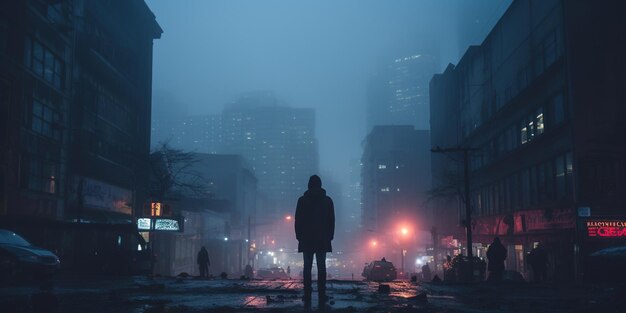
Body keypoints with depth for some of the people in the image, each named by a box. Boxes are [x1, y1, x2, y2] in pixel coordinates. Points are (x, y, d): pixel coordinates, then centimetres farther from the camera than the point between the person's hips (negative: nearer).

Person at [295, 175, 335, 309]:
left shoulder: (302, 200, 1)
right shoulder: (327, 200, 3)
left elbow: (298, 220, 1)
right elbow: (332, 221, 4)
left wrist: (299, 236, 8)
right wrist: (330, 236, 10)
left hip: (306, 239, 0)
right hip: (323, 239, 1)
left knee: (307, 267, 1)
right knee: (321, 267, 1)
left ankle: (307, 299, -4)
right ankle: (322, 299, -3)